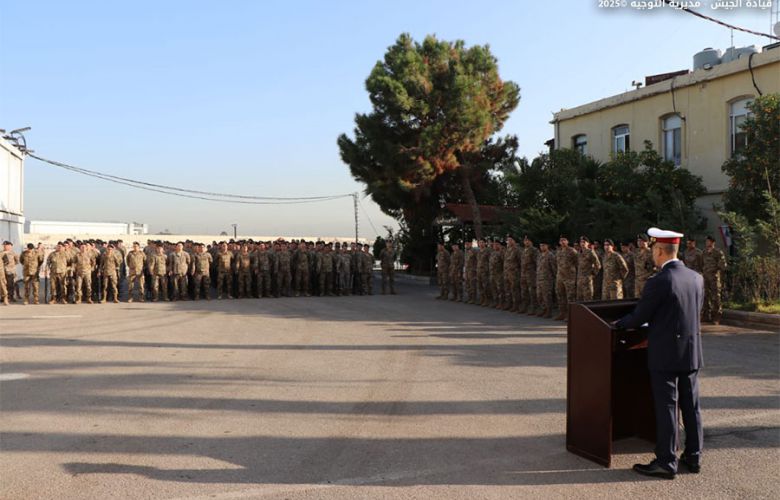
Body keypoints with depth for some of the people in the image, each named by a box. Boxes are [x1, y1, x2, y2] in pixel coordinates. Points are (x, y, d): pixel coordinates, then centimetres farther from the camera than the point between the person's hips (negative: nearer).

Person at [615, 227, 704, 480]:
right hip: (691, 353, 7)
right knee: (691, 406, 15)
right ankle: (693, 457, 26)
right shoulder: (696, 278, 4)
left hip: (665, 356, -7)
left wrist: (617, 324, 7)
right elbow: (695, 313, 14)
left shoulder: (658, 283, -19)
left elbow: (638, 318, -13)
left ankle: (666, 462, 7)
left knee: (666, 408, 0)